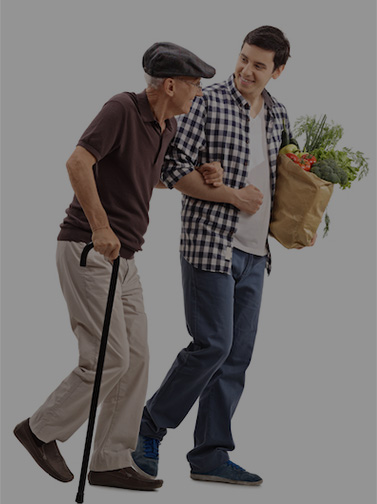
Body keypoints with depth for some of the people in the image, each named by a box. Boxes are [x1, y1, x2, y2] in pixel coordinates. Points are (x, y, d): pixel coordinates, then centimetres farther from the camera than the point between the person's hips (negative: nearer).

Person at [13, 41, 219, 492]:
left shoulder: (167, 126, 11)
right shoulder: (122, 109, -15)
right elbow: (78, 162, -26)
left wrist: (199, 178, 13)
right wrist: (100, 226, -30)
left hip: (123, 257, 9)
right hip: (86, 250, -9)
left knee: (135, 359, 6)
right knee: (110, 359, -9)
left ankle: (110, 462, 12)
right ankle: (42, 430, 9)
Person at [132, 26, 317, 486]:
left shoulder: (278, 115, 12)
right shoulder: (209, 103, -8)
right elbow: (175, 170, -12)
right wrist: (233, 196, -15)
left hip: (254, 253, 7)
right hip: (210, 244, -7)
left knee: (237, 355, 5)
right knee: (212, 345, -10)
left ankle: (211, 456, 11)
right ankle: (150, 427, 7)